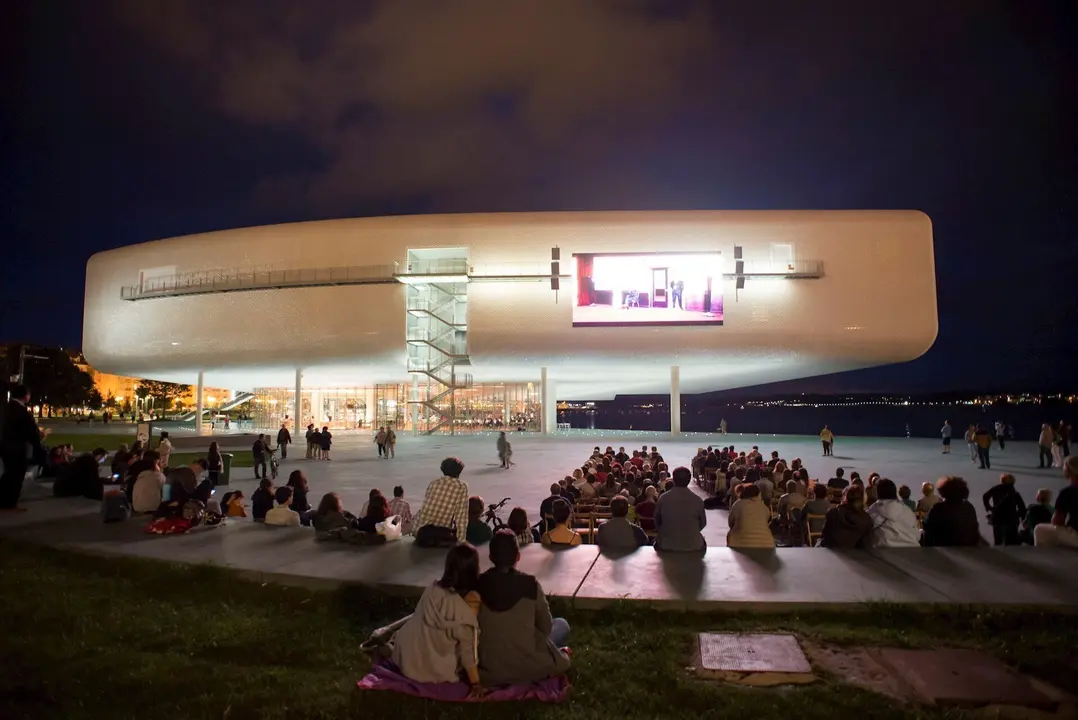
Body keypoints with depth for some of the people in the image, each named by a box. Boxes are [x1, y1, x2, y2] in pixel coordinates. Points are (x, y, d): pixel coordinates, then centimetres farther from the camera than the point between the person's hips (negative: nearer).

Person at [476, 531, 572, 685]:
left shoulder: (479, 584, -11)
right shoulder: (530, 584, -17)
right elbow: (546, 627, -3)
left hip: (489, 668, 4)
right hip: (527, 666, -4)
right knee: (562, 626, 18)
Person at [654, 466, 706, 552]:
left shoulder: (663, 498, -10)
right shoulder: (697, 500, -12)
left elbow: (657, 521, 2)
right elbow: (702, 523, 1)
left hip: (666, 546, 0)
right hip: (693, 546, 0)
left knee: (657, 540, 31)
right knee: (702, 541, 31)